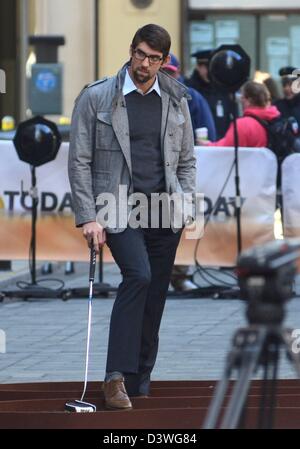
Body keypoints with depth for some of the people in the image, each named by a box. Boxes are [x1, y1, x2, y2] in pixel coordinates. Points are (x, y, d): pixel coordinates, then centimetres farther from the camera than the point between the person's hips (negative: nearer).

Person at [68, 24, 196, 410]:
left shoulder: (176, 101, 11)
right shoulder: (96, 98, 0)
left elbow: (186, 161, 16)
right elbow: (79, 162, -1)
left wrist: (188, 210, 3)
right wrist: (88, 218, -9)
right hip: (119, 209, -4)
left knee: (153, 298, 4)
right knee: (138, 276, -25)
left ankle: (140, 382, 14)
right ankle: (116, 377, -24)